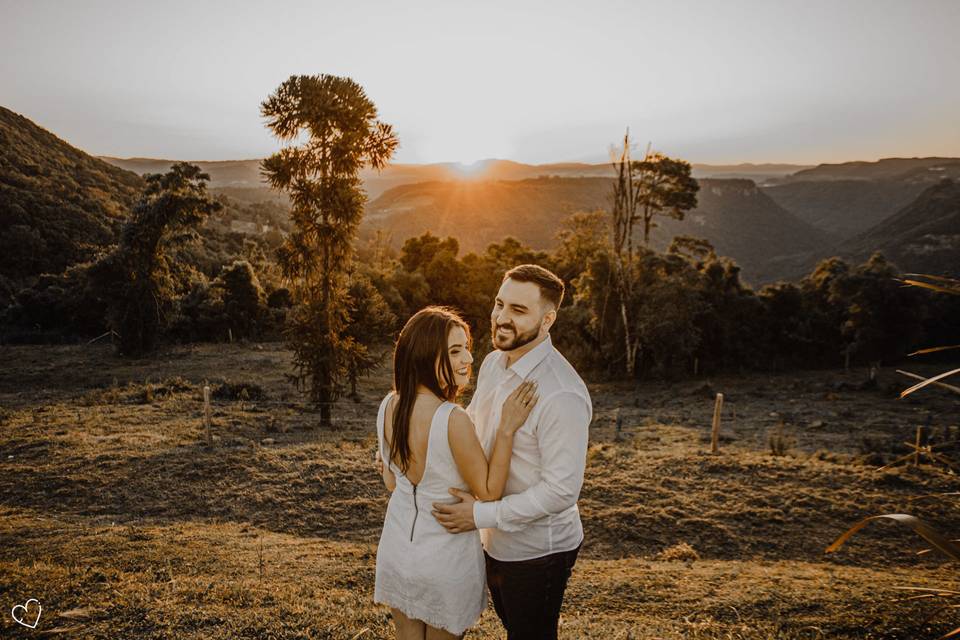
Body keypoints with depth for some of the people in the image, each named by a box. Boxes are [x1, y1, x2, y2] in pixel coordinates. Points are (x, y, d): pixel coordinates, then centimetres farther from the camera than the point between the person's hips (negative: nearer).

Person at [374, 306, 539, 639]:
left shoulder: (388, 406, -9)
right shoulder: (453, 419, -30)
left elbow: (391, 481, 3)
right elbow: (489, 493, -19)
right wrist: (507, 428, -23)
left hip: (396, 549, 5)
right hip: (444, 558, -5)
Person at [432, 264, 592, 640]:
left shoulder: (561, 395, -30)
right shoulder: (493, 363, -2)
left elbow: (560, 490, -28)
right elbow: (470, 423, 15)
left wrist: (481, 515, -26)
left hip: (537, 552, -8)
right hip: (496, 540, 8)